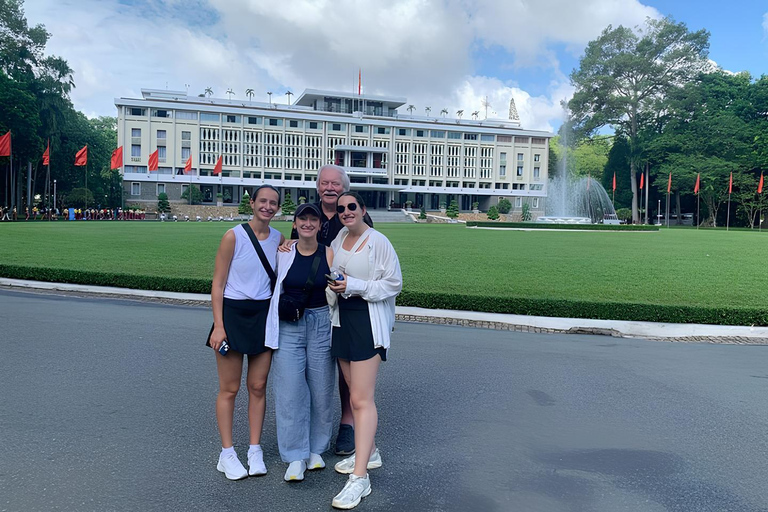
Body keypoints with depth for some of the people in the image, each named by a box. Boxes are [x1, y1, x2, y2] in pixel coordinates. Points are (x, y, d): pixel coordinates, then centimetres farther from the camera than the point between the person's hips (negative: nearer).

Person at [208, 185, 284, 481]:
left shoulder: (278, 239, 5)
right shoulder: (234, 236, -9)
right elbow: (218, 283, -8)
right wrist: (218, 325, -13)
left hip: (264, 315, 4)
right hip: (233, 314, -4)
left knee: (258, 387, 9)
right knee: (229, 389, 5)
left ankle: (255, 451, 21)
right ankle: (227, 454, 17)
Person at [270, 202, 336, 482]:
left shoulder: (329, 254, -2)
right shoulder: (283, 253, 0)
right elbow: (274, 290, 11)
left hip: (321, 325, 0)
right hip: (288, 327, 0)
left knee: (320, 389, 7)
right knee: (290, 391, -2)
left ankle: (316, 449, 25)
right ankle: (296, 457, 9)